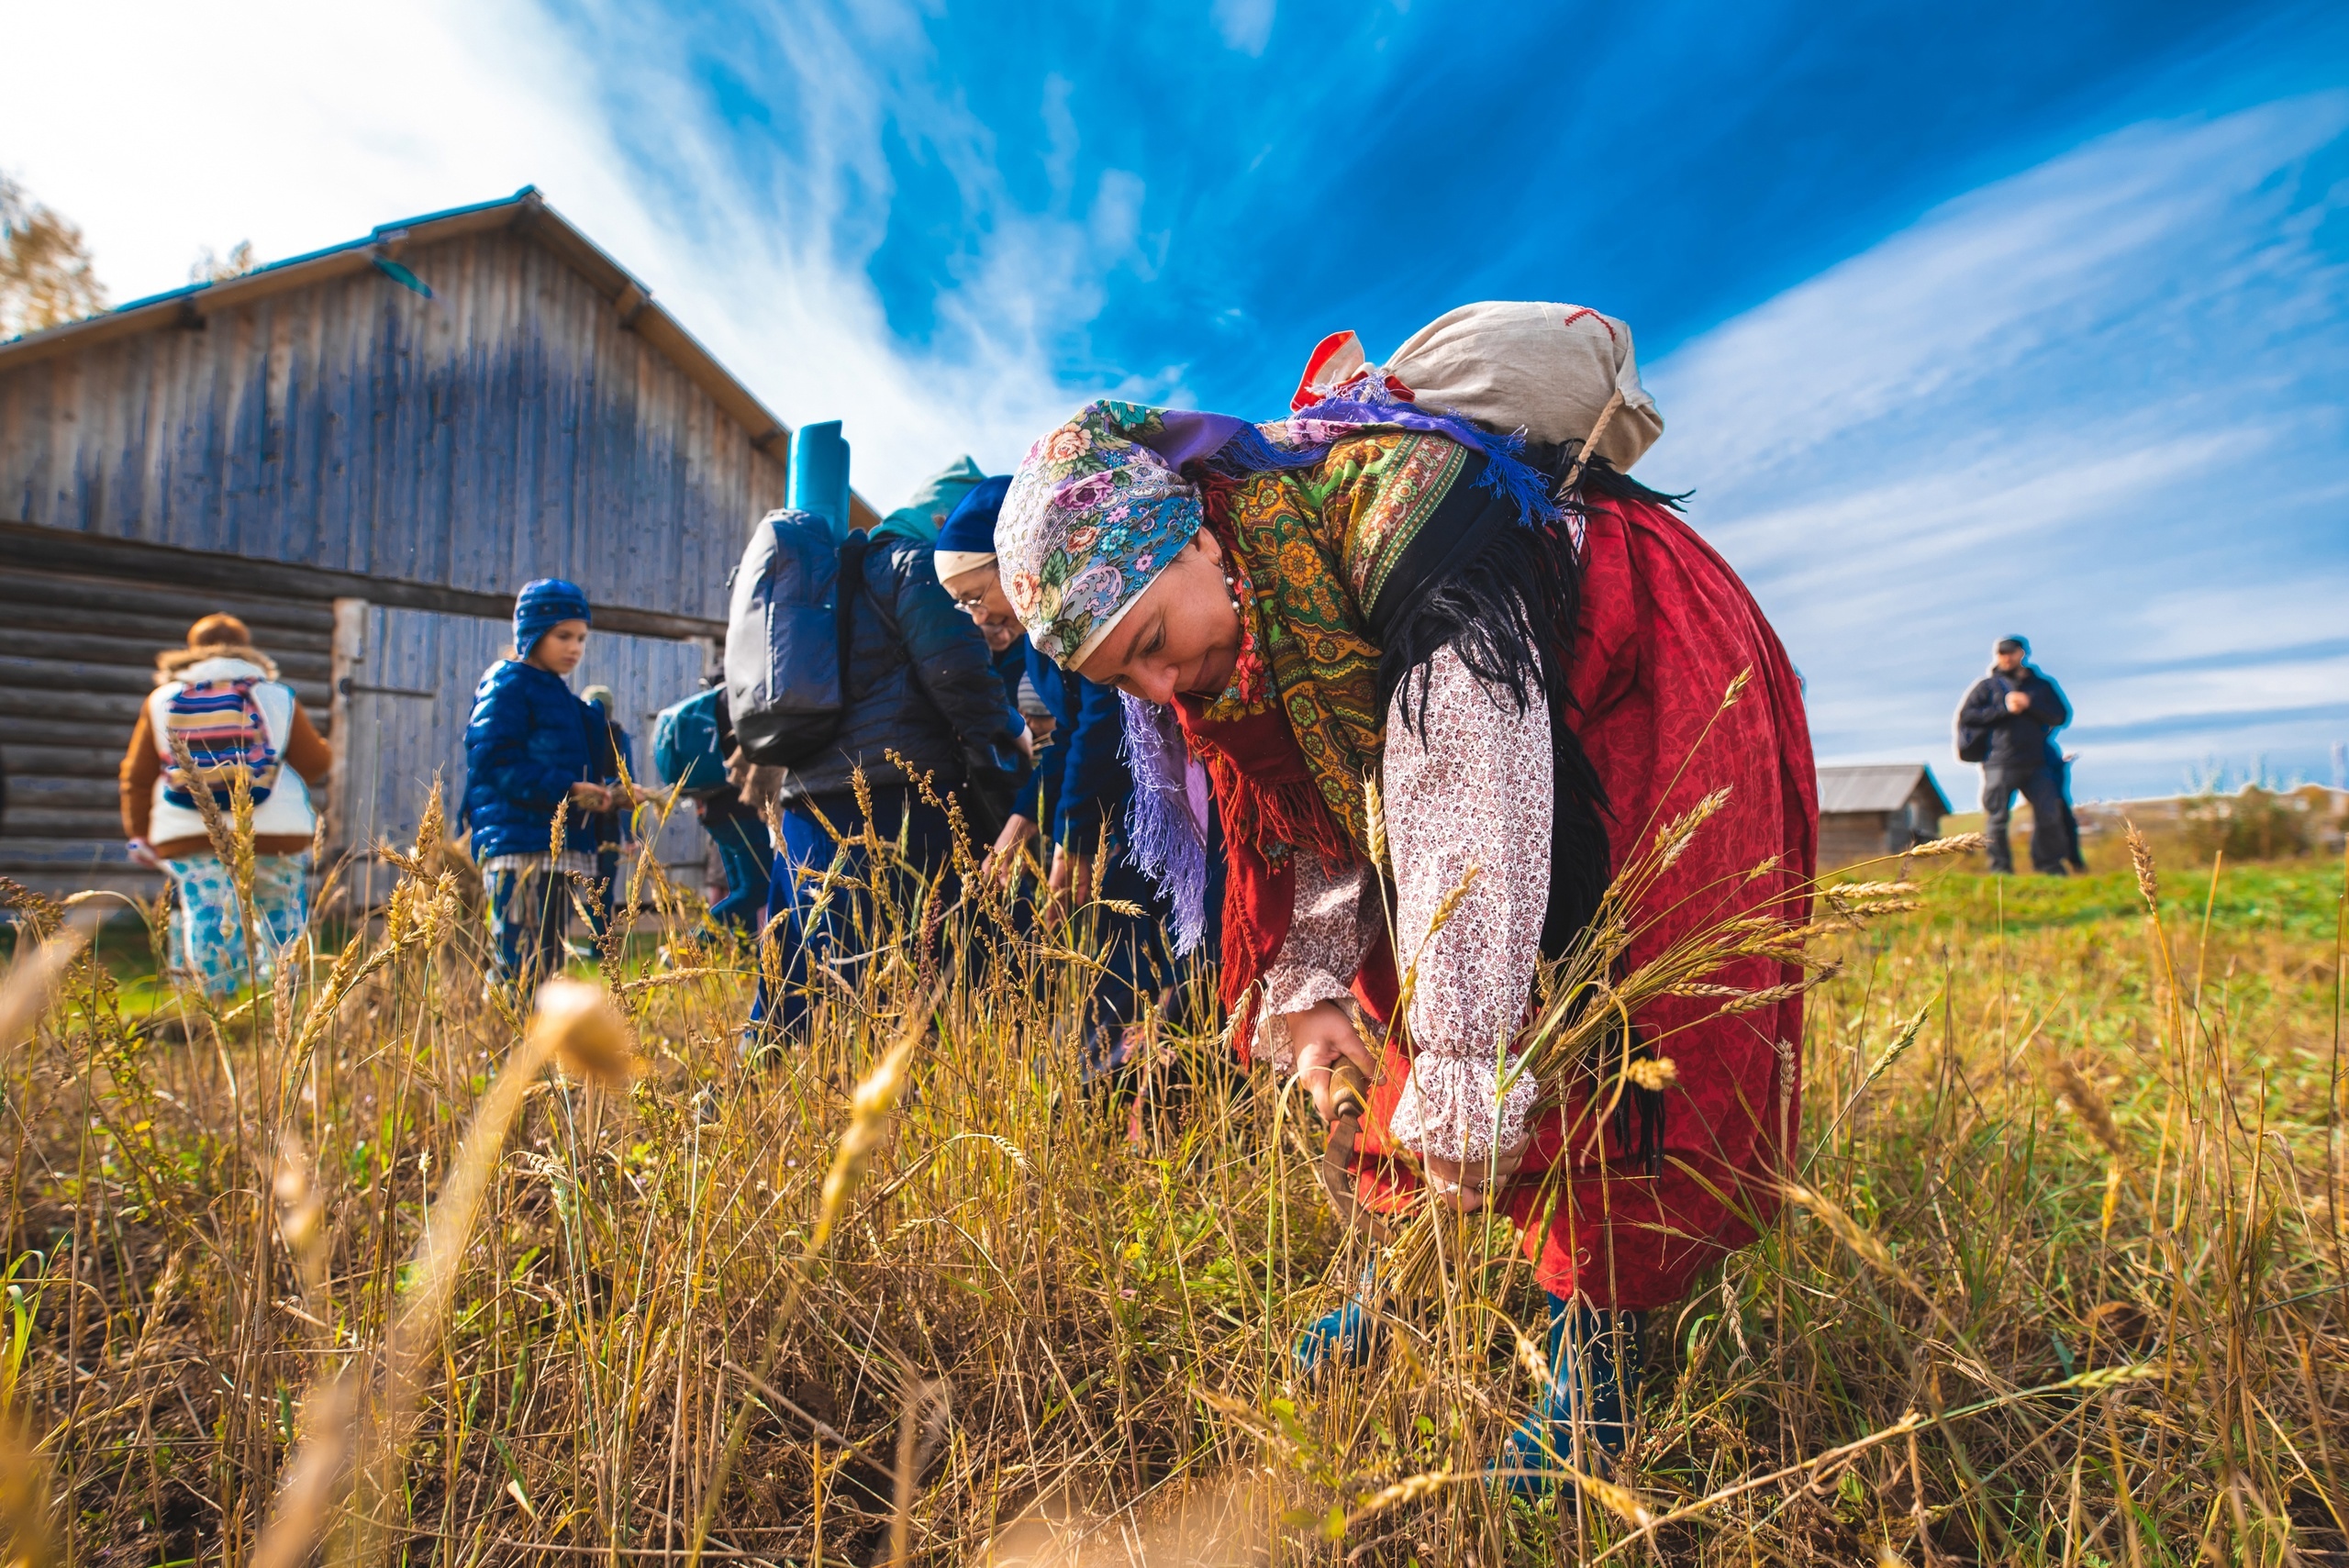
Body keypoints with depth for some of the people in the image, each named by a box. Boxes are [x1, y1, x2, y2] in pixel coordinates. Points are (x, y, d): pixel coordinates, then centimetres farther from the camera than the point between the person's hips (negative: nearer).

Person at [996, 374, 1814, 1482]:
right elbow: (1314, 814, -1)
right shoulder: (1229, 633, -10)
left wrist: (1464, 1086, -39)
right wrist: (1306, 991, -14)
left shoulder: (1396, 517, -37)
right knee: (1401, 985, 5)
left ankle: (1599, 1333, 2)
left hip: (1654, 713, -7)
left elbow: (1474, 827, -41)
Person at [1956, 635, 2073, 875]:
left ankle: (2050, 865, 14)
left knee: (2049, 814, 2)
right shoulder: (1988, 686, 7)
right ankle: (2000, 869, 4)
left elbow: (2061, 716, 6)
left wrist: (2030, 705, -9)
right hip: (1999, 763, -2)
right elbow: (1966, 715, -3)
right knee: (1997, 818, -3)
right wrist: (2004, 709, -10)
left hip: (2036, 763, 3)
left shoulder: (2042, 685, 14)